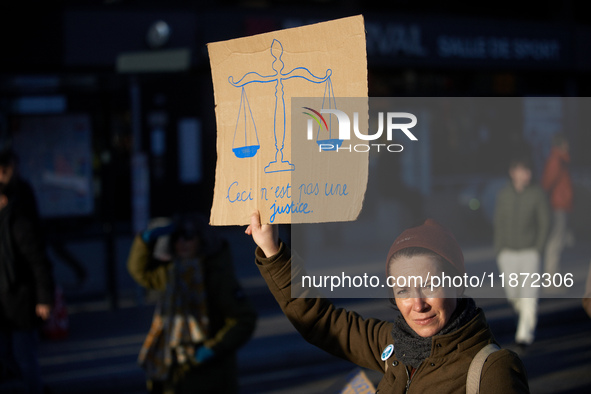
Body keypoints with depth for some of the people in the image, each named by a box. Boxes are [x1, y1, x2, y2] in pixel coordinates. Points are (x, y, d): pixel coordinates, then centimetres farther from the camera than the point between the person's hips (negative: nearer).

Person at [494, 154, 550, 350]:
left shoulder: (537, 194, -6)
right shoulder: (503, 194, 0)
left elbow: (544, 223, -2)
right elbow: (498, 223, 7)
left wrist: (538, 250, -8)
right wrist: (499, 250, 4)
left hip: (530, 252, -3)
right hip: (508, 252, 3)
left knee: (529, 294, -10)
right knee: (513, 294, 7)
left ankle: (524, 335, -6)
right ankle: (530, 319, 38)